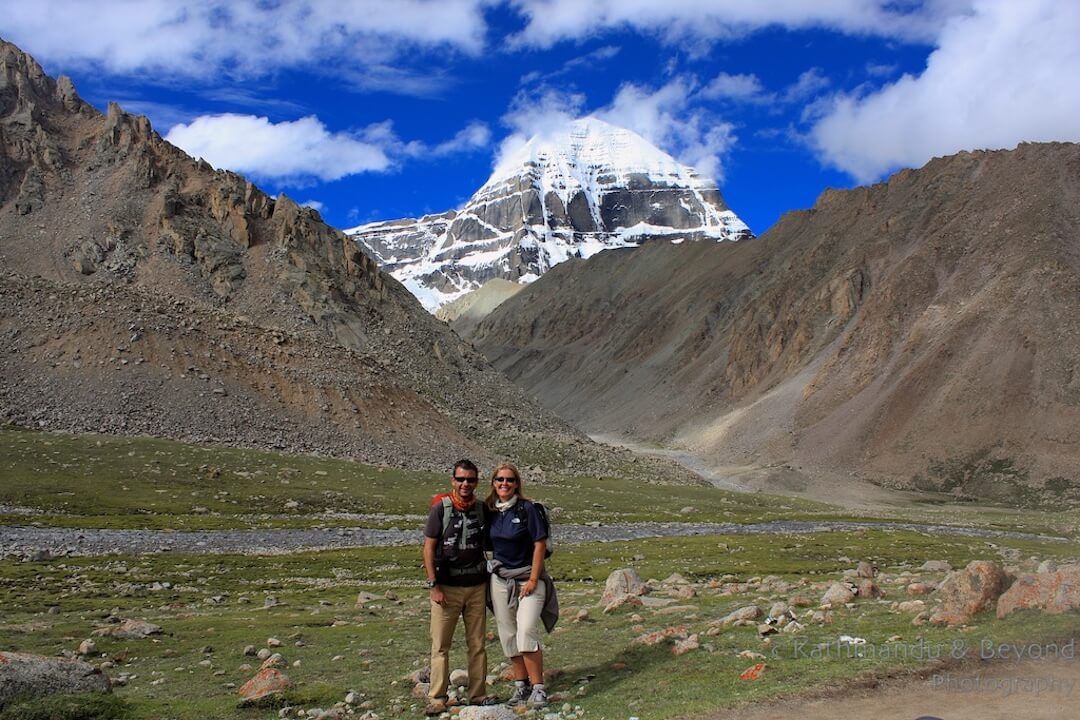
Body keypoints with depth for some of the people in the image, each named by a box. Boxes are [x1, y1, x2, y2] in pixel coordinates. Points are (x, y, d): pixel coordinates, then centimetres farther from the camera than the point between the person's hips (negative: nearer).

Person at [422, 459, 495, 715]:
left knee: (477, 644, 8)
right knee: (440, 645, -2)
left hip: (477, 586, 3)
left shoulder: (482, 509, 5)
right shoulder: (440, 509, -6)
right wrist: (434, 585, -11)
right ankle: (437, 698, 5)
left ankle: (478, 694, 18)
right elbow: (429, 548, -6)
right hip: (447, 587, -3)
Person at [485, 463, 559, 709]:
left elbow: (540, 544, -10)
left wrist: (533, 579, -13)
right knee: (509, 636, 7)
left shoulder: (527, 508, -10)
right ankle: (520, 684, 20)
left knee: (526, 632, -16)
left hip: (528, 578, -5)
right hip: (500, 579, 5)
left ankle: (538, 688, -7)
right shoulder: (490, 511, 4)